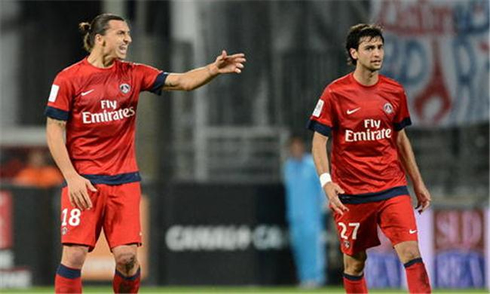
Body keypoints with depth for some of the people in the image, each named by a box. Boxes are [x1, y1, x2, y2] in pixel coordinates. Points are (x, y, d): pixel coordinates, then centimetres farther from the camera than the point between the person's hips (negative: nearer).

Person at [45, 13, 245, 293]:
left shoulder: (133, 74, 6)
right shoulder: (69, 78, -4)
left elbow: (181, 81, -3)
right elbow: (54, 131, -4)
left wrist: (213, 70, -23)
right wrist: (71, 177, -12)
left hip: (124, 180, 3)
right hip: (83, 181, -3)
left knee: (127, 256, -4)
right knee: (74, 254, -9)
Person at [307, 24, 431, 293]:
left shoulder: (394, 92, 6)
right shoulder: (335, 93, -5)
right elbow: (318, 142, -5)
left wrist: (418, 183, 16)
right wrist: (326, 181, -19)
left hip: (392, 187, 2)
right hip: (350, 193, -2)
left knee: (411, 251, -12)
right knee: (354, 261, 6)